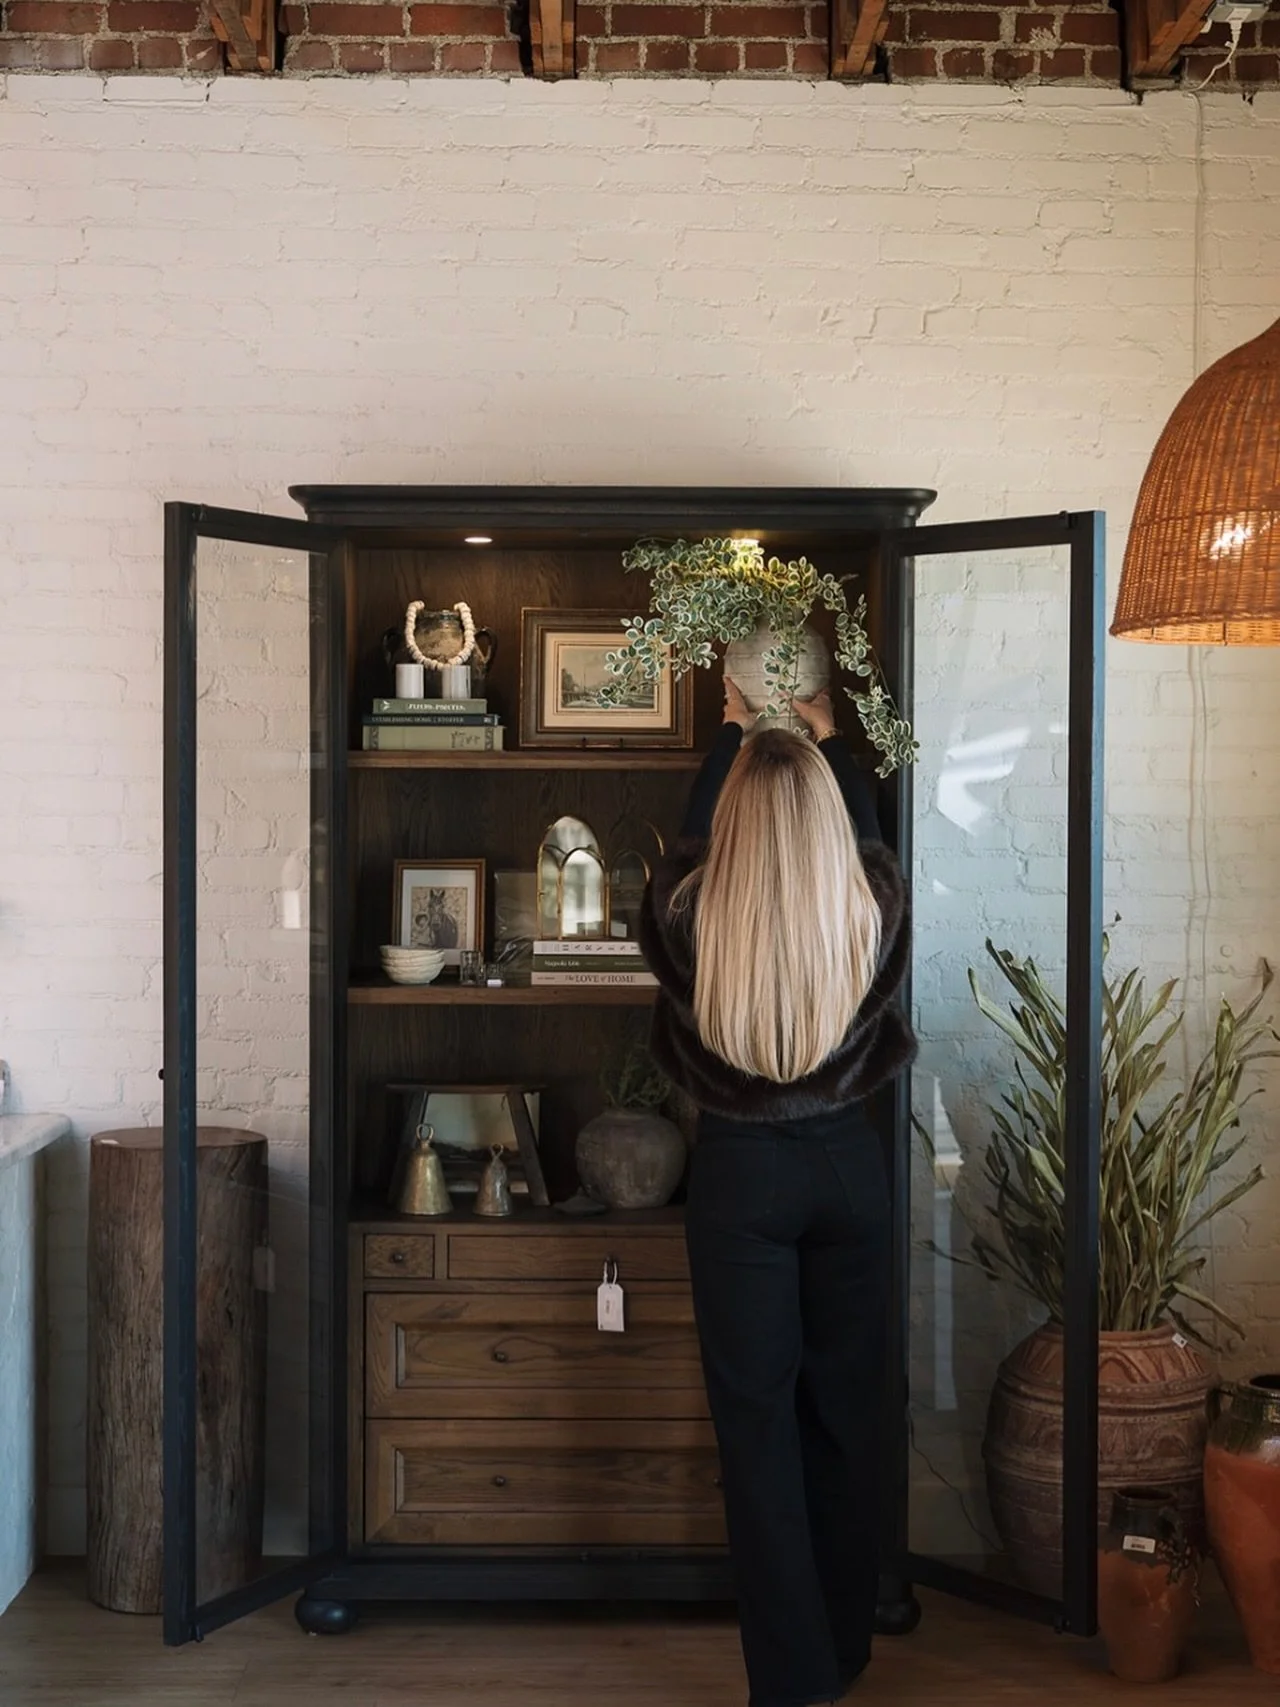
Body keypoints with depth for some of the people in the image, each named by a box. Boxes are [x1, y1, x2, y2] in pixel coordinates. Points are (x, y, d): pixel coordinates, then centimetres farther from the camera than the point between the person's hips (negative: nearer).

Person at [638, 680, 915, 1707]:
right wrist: (825, 737, 29)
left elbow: (693, 842, 11)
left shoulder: (692, 915, -13)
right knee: (846, 1407, 15)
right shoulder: (875, 910, -9)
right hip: (848, 1163, 3)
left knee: (758, 1419, 5)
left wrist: (736, 732, 25)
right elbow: (866, 838, 16)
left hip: (740, 1171, -2)